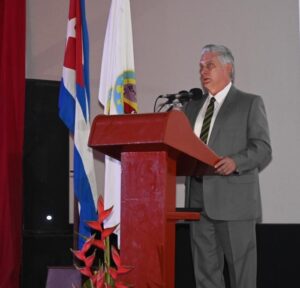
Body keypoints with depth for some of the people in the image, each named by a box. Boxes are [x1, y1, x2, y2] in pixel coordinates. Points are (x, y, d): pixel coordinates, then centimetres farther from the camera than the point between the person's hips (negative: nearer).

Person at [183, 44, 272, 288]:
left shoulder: (250, 103, 5)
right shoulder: (192, 108, 21)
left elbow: (263, 150, -4)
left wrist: (235, 162, -22)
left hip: (234, 201, -5)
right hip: (200, 201, 5)